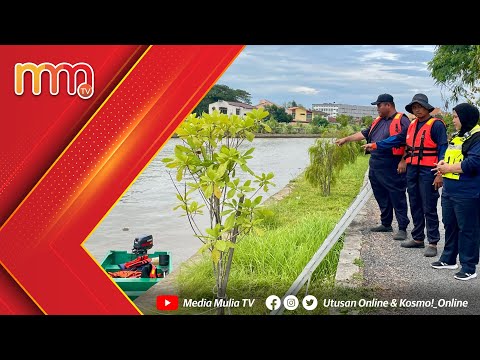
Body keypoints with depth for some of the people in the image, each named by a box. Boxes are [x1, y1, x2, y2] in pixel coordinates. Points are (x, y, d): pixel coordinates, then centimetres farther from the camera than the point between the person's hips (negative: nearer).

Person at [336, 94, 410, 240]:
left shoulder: (401, 120, -8)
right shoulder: (378, 121, 18)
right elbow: (364, 134, 25)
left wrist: (403, 161, -19)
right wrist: (346, 139, 25)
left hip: (393, 168, -9)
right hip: (375, 166, 9)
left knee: (397, 198, -4)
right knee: (381, 197, 15)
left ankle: (402, 228, 1)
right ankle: (386, 224, 27)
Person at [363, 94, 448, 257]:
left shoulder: (436, 124, -8)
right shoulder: (412, 124, 13)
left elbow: (443, 149, -11)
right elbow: (397, 139, 19)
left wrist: (440, 174, -16)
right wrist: (375, 145, 16)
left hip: (428, 171, -7)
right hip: (412, 169, 8)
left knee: (429, 208, -4)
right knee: (415, 206, 14)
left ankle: (432, 243, 4)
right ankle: (418, 238, 25)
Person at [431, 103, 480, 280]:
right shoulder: (457, 136, 15)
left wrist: (449, 168, -17)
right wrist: (444, 163, 2)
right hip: (449, 191, 10)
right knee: (450, 225, 18)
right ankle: (448, 259, 33)